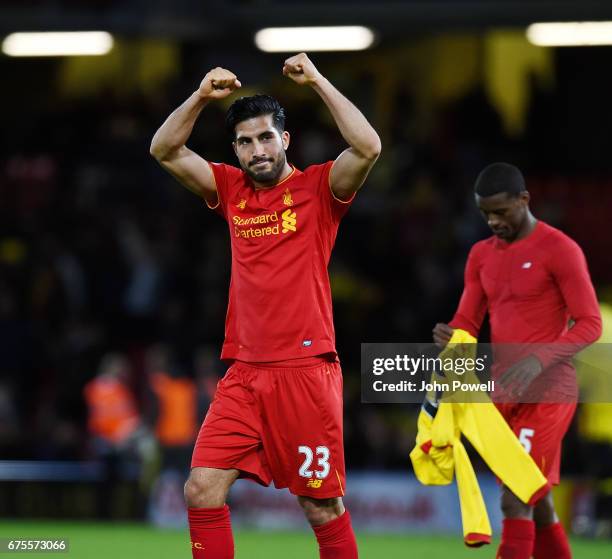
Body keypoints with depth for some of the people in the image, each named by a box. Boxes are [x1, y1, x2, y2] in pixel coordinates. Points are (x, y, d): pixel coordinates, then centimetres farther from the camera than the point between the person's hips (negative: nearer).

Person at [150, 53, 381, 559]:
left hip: (306, 370, -4)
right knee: (202, 489, -6)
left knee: (322, 506, -2)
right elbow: (164, 150, 8)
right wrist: (202, 97, -5)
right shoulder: (232, 190, 12)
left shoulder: (317, 188, 0)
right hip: (244, 373, 4)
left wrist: (318, 81, -14)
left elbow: (368, 147, -17)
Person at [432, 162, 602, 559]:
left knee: (516, 500, -16)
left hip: (546, 392, -7)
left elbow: (589, 324, -11)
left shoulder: (559, 250, -8)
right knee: (538, 505, 12)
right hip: (504, 392, 7)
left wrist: (539, 360, -25)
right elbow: (468, 322, 13)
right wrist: (451, 337, -12)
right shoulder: (482, 255, 14)